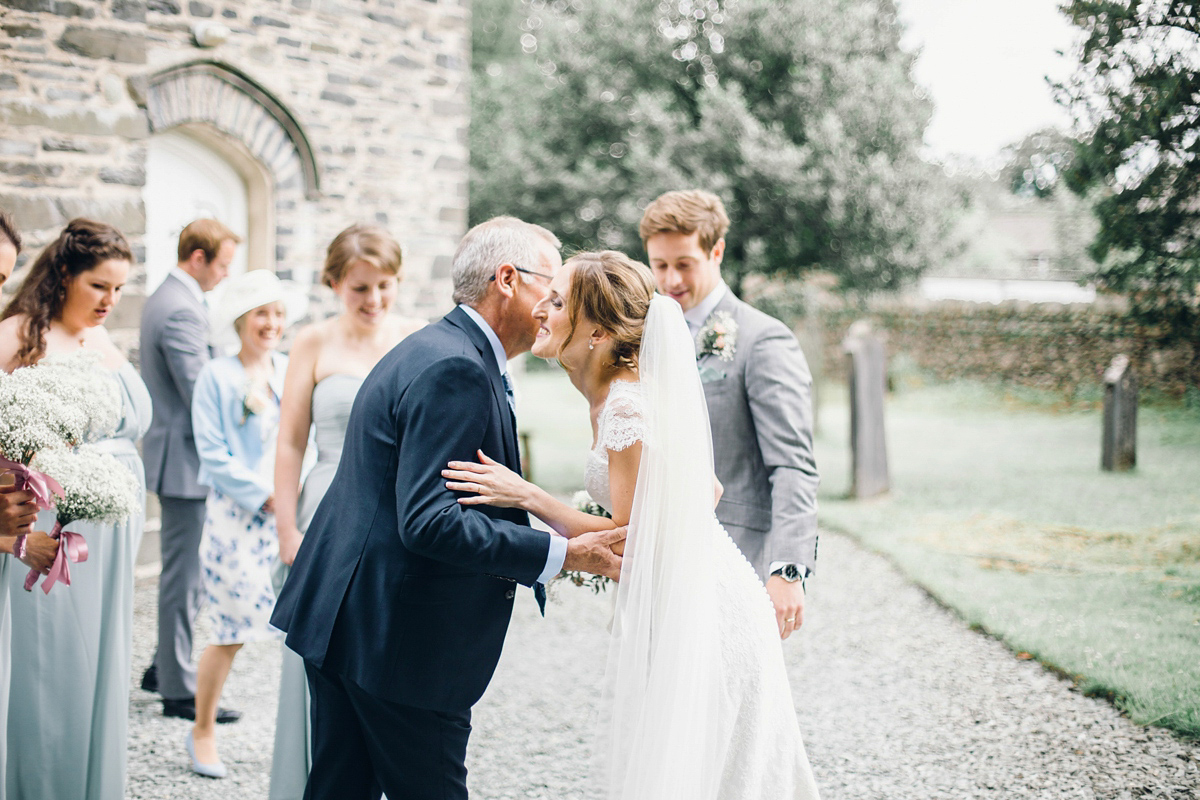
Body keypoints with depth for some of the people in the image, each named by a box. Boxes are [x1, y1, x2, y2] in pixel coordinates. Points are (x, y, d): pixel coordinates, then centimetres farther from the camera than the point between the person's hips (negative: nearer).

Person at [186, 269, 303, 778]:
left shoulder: (294, 372, 11)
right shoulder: (216, 377, 0)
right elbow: (213, 454, -5)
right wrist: (264, 494, -12)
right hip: (236, 516, -3)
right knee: (232, 631, 1)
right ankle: (202, 732, 20)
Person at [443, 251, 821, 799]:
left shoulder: (628, 411, -23)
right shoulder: (615, 393, 5)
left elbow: (629, 543, -19)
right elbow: (708, 491, 13)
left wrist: (527, 497, -20)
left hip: (702, 623, -9)